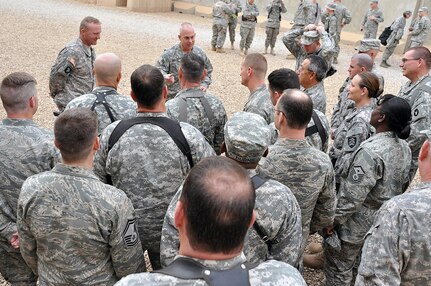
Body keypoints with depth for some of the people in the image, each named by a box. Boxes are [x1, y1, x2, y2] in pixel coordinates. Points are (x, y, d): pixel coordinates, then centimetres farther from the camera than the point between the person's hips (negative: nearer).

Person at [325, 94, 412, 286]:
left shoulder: (371, 151, -30)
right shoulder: (404, 147, -3)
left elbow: (352, 196, -27)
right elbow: (403, 184, 10)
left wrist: (333, 220, -15)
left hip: (357, 222, -8)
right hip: (383, 220, 8)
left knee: (338, 267, 11)